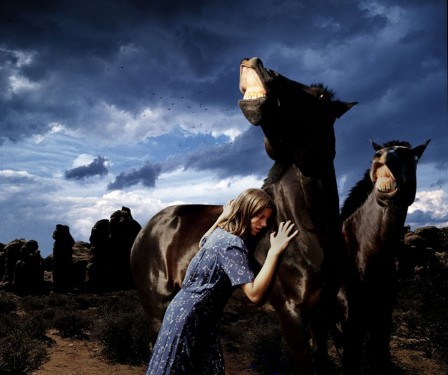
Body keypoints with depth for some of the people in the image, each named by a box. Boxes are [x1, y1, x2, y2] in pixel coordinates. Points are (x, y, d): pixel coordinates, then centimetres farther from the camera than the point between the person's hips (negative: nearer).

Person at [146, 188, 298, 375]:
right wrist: (274, 251, -28)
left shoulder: (220, 232, 4)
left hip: (201, 317, 10)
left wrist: (222, 216, 25)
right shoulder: (233, 244, -24)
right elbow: (255, 294, -29)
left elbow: (203, 243, 31)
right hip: (188, 318, -10)